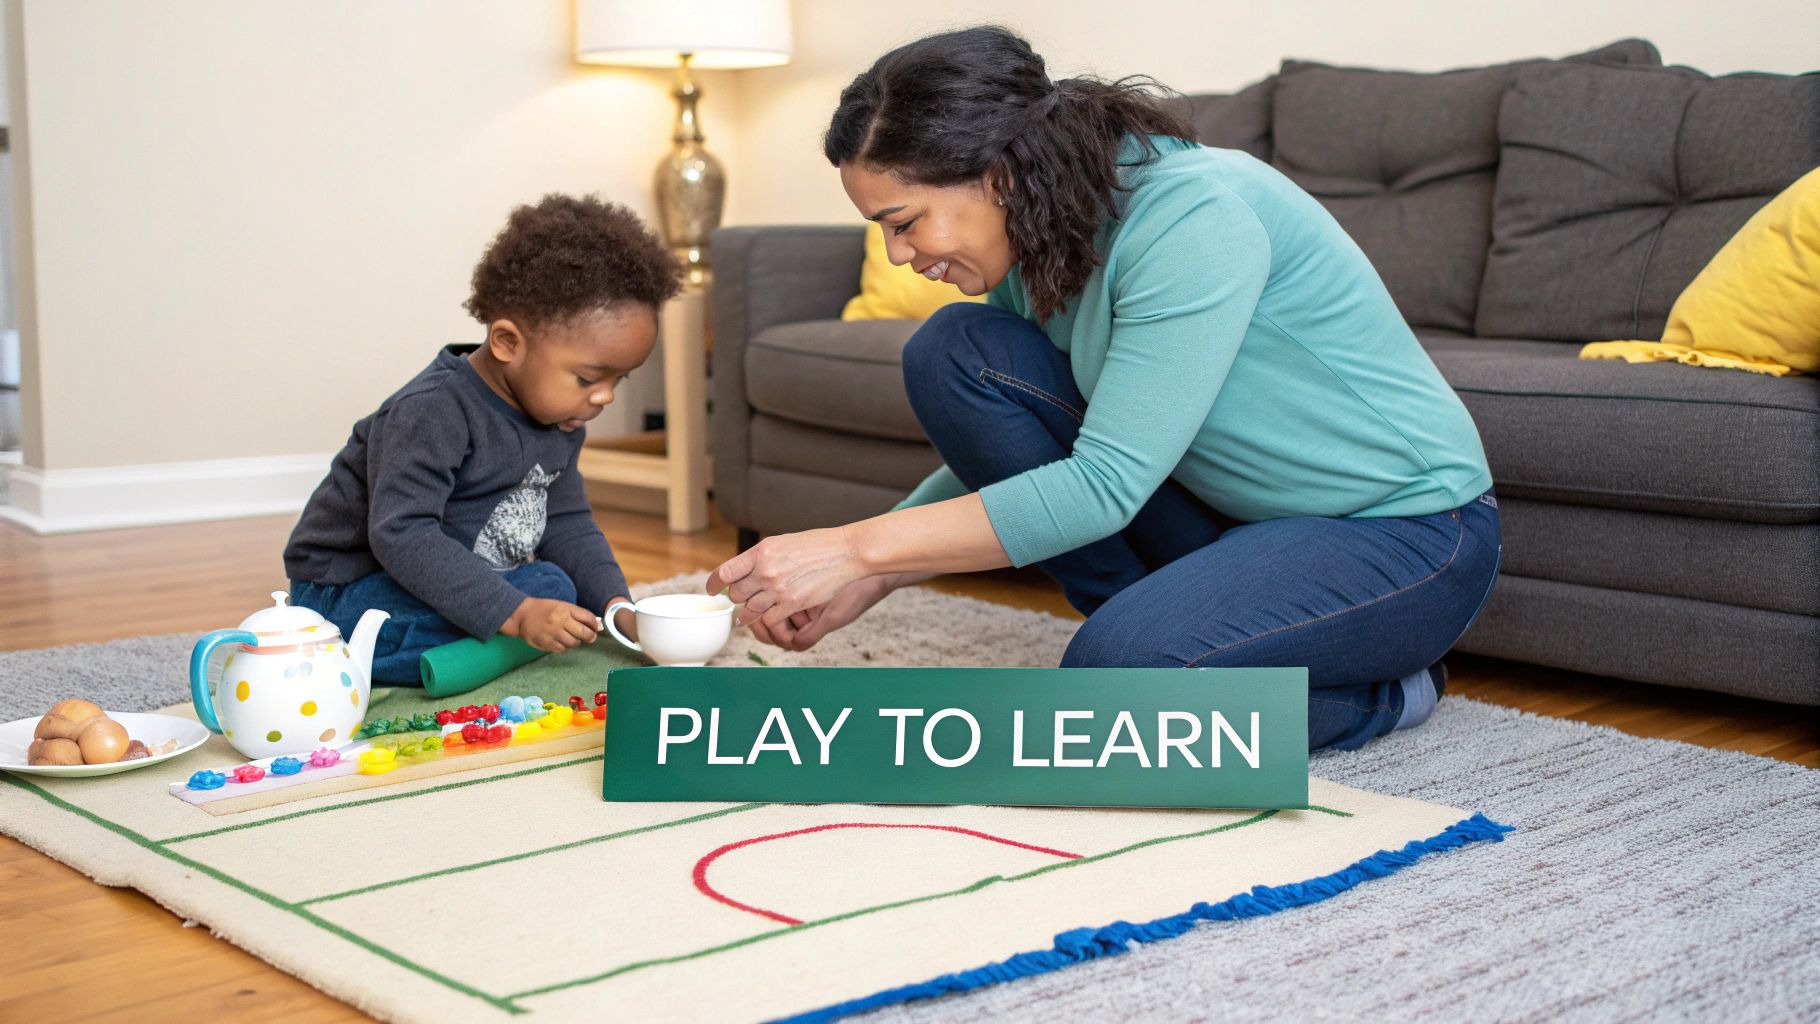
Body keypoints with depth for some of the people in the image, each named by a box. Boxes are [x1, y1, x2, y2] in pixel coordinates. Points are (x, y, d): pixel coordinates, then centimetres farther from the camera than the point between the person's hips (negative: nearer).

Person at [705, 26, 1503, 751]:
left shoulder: (1195, 216, -28)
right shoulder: (1034, 249, -3)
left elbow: (1103, 487, -31)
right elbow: (993, 458, 10)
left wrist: (857, 548, -29)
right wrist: (864, 581, -3)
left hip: (1405, 530, -8)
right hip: (1233, 515, 8)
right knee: (952, 354, -8)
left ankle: (1379, 689, -3)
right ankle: (1162, 629, 2)